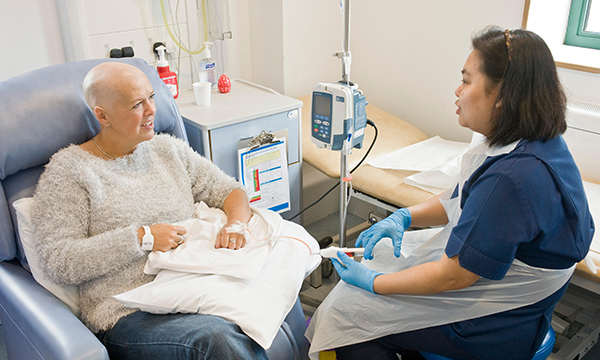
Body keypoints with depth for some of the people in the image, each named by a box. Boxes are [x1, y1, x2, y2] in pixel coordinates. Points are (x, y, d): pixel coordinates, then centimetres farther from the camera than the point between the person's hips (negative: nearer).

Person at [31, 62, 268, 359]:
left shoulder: (169, 149, 16)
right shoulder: (68, 170, 1)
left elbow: (228, 190, 18)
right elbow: (59, 263, -6)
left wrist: (236, 222, -5)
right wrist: (141, 238, -13)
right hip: (128, 315, -4)